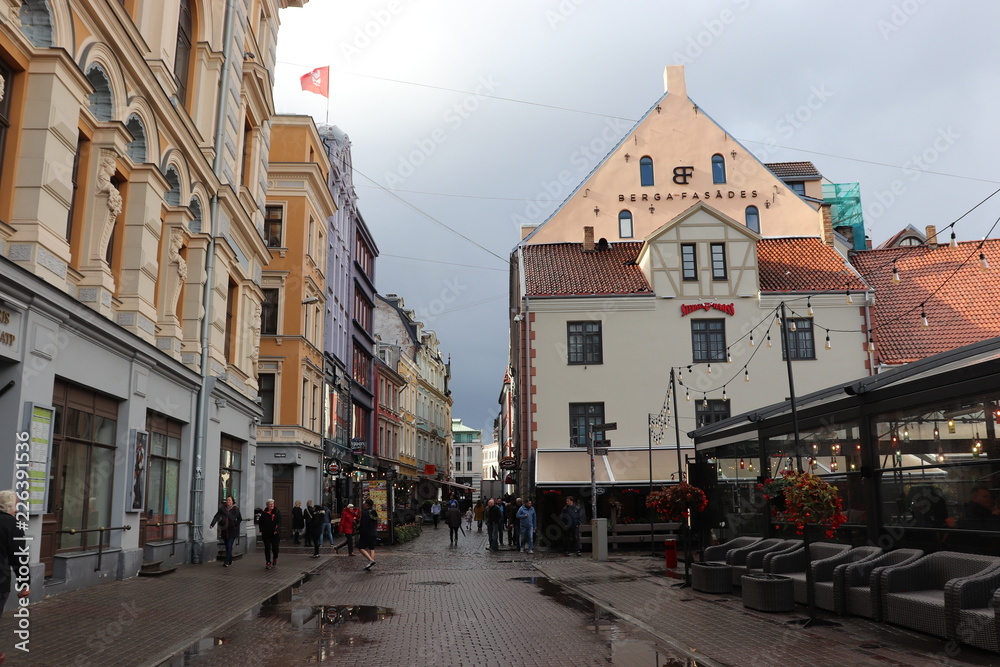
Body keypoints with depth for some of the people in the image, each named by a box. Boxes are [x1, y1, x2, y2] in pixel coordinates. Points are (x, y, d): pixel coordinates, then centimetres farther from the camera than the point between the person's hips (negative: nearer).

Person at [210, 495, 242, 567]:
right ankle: (230, 561, 28)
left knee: (229, 546, -9)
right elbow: (217, 517, -12)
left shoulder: (236, 509, -3)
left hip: (232, 531, -3)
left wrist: (235, 525, -6)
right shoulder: (222, 509, 1)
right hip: (224, 531, 3)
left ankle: (226, 562, -5)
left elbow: (240, 519, 6)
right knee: (227, 546, 11)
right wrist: (212, 524, -27)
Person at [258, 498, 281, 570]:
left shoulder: (277, 512, -4)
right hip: (266, 534, 2)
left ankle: (275, 558, 32)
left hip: (275, 534, -2)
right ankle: (268, 563, 6)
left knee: (275, 547, 3)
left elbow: (279, 522, -11)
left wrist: (277, 530, -23)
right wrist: (261, 530, 2)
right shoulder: (264, 513, 5)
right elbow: (260, 522, 13)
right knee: (267, 548, 0)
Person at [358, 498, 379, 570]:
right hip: (374, 533, 8)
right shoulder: (374, 512, 10)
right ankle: (371, 565, 8)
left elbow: (363, 524, -18)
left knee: (361, 548, 0)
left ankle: (371, 560, -15)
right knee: (372, 549, 10)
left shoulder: (365, 512, -15)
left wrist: (359, 533, -11)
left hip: (366, 534, -8)